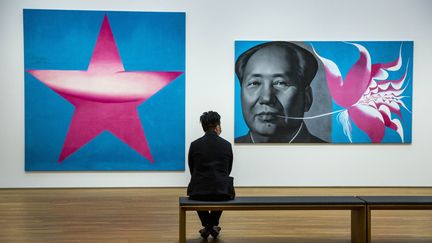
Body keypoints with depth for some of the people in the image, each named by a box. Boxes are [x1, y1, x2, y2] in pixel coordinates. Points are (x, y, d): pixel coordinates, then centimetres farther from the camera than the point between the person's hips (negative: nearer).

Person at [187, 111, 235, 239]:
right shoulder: (227, 145, 3)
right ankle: (214, 225, 26)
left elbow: (192, 170, 12)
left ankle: (207, 225, 22)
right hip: (222, 191, 1)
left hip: (199, 191, 0)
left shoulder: (194, 144, 0)